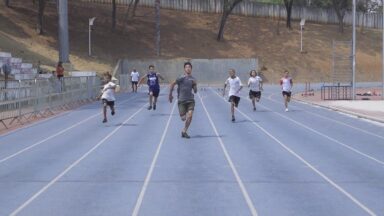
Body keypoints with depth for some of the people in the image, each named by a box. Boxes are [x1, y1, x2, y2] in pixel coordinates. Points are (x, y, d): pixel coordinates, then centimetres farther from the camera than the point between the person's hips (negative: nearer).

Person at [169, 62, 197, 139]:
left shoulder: (193, 79, 8)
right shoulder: (182, 78, -8)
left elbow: (195, 91, 13)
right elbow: (172, 84, -5)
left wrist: (195, 85, -6)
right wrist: (170, 94, -4)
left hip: (190, 100, 3)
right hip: (181, 100, -3)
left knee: (190, 115, -16)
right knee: (183, 118, -4)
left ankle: (184, 131, -1)